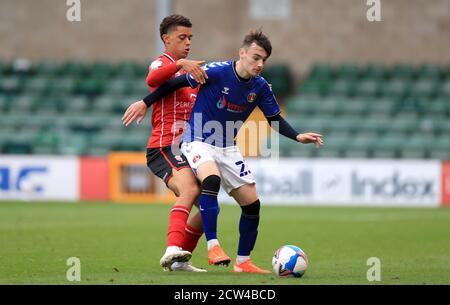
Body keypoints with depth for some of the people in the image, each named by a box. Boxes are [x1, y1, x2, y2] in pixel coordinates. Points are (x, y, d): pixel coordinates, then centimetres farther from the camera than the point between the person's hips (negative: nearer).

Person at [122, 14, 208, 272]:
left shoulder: (187, 70, 24)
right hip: (165, 147, -9)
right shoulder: (162, 63, -4)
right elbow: (152, 79, -30)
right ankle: (173, 249, -48)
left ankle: (179, 261, 17)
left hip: (186, 149, 9)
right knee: (190, 190, -33)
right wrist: (181, 64, -45)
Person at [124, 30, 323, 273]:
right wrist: (145, 103, -8)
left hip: (228, 148, 6)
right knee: (211, 180, -36)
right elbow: (177, 83, -11)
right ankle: (213, 247, -32)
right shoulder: (216, 72, -20)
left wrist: (298, 137, -9)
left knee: (252, 203, 1)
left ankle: (242, 262, 17)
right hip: (198, 142, -6)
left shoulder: (260, 87, -5)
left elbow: (275, 120, 7)